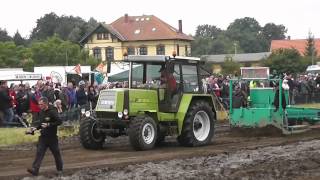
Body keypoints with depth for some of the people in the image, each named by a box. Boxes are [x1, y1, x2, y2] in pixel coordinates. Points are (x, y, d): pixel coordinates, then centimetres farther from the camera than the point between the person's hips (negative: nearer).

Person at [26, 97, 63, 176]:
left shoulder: (52, 112, -15)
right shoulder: (41, 112, 8)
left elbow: (59, 121, -20)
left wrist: (49, 125, -24)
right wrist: (35, 128, 2)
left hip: (52, 137, -6)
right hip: (43, 136, 6)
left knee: (56, 153, 7)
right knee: (39, 152, -5)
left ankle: (59, 169, 23)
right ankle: (35, 170, -10)